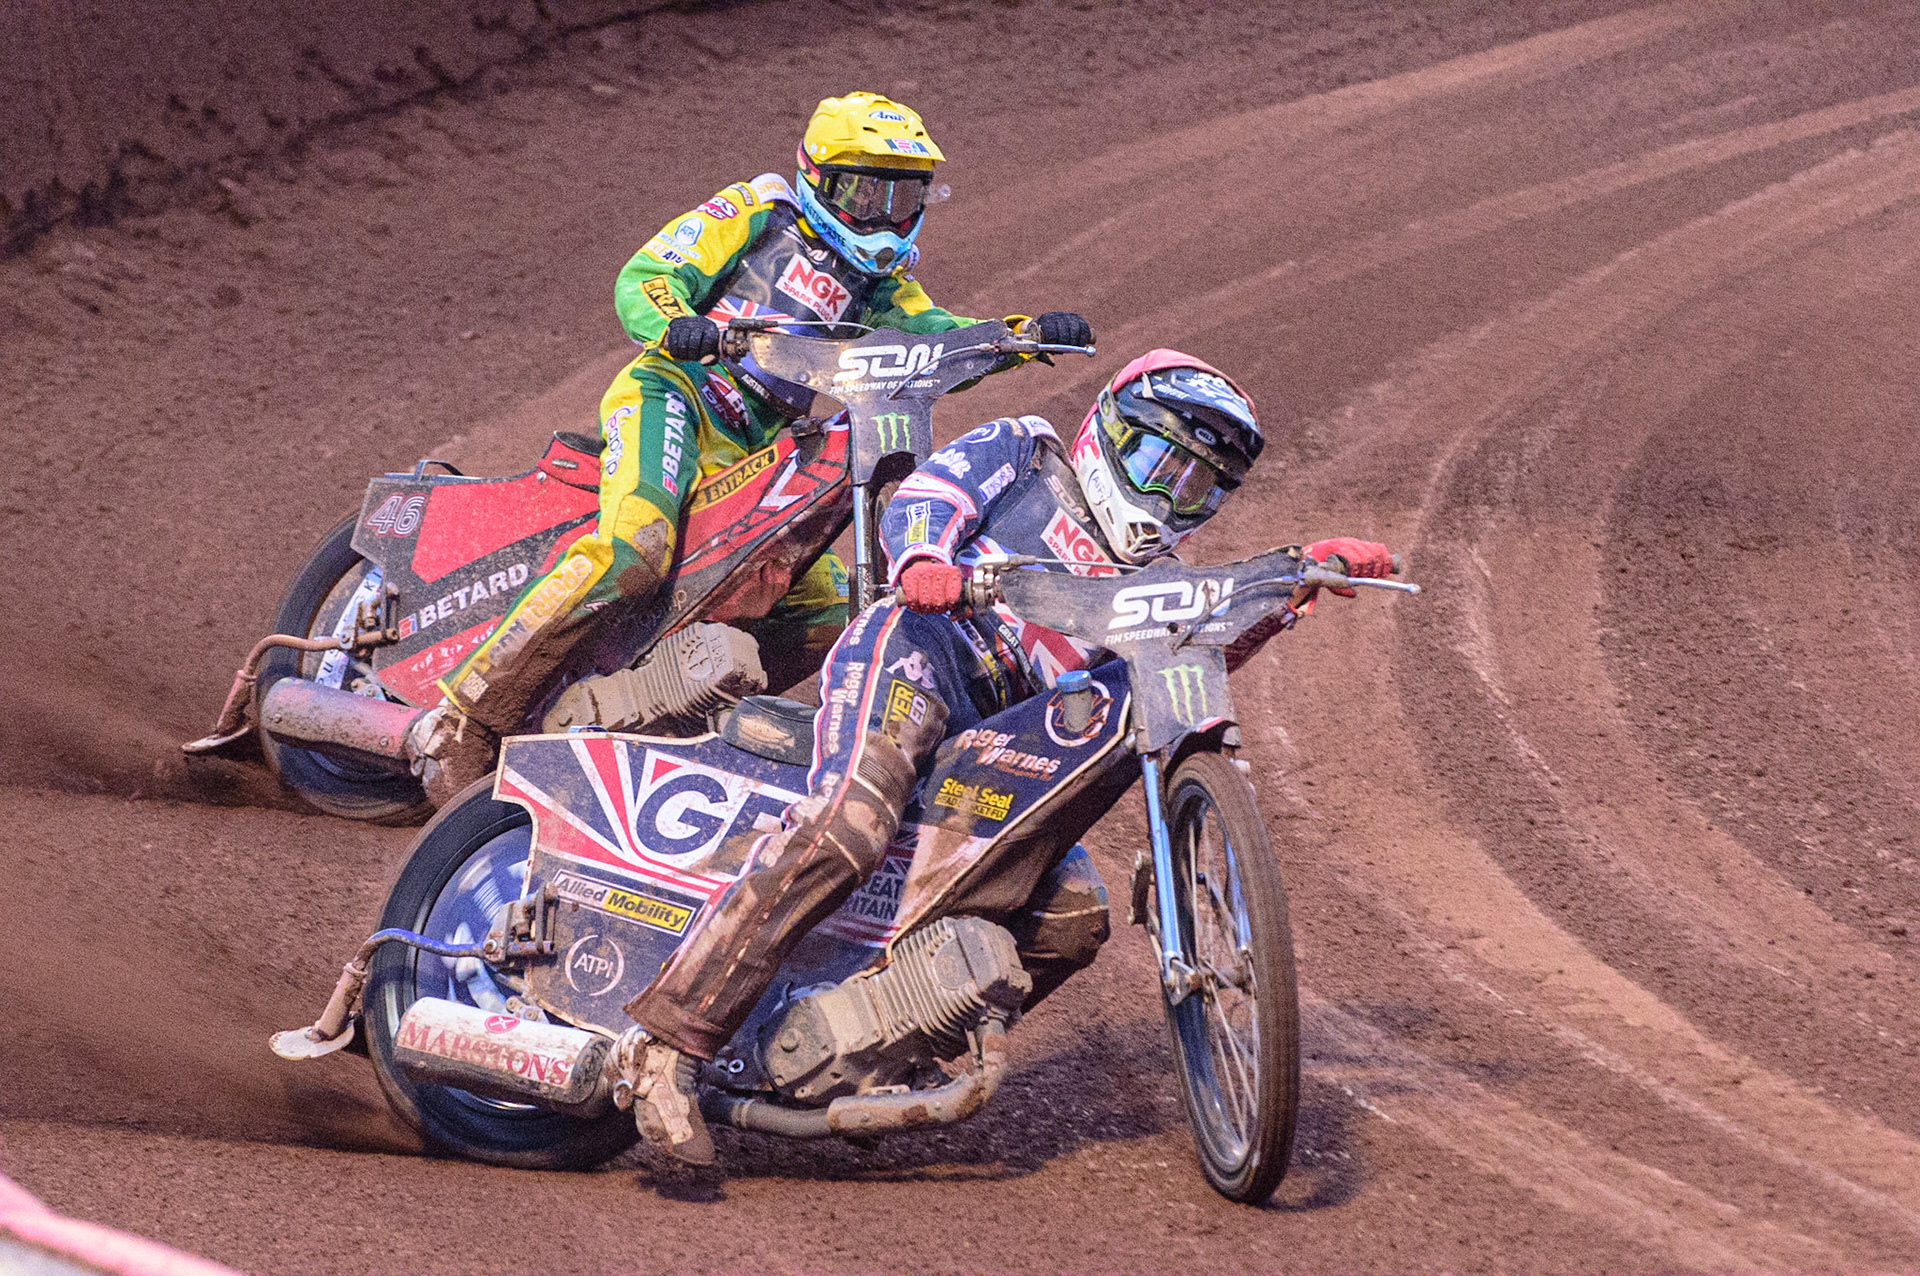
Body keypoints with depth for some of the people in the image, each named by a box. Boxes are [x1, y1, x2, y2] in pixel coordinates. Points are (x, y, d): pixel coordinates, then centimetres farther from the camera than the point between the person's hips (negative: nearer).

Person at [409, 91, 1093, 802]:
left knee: (830, 620, 1)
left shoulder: (877, 279, 23)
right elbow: (641, 278, -4)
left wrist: (1031, 334, -9)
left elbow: (938, 340, 8)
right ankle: (462, 724, -33)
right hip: (671, 393, -8)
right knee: (632, 554, -33)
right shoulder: (755, 213, 4)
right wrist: (676, 323, -27)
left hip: (752, 457, 8)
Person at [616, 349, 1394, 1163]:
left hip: (988, 746, 8)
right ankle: (672, 1035, -39)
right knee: (848, 828, -32)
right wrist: (923, 559, -22)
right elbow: (922, 499, 1)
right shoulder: (1026, 452, 17)